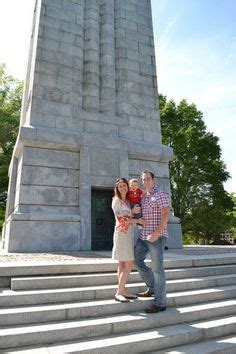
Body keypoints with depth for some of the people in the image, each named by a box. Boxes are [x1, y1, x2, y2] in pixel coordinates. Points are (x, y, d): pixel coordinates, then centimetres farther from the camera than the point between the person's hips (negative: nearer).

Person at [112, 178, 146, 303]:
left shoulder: (127, 201, 16)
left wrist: (134, 212, 4)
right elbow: (121, 219, -16)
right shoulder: (116, 200, -7)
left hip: (128, 235, 8)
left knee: (123, 264, 10)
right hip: (122, 234, -8)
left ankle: (123, 291, 15)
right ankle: (119, 293, -1)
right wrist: (138, 220, -13)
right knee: (129, 265, -8)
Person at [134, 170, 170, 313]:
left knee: (157, 268, -2)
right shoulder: (143, 197, 14)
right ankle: (152, 288, 30)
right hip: (143, 236, 8)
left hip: (157, 236, -8)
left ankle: (160, 303, 10)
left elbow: (166, 215, -17)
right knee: (137, 260, 15)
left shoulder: (160, 195, -8)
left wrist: (157, 233, -26)